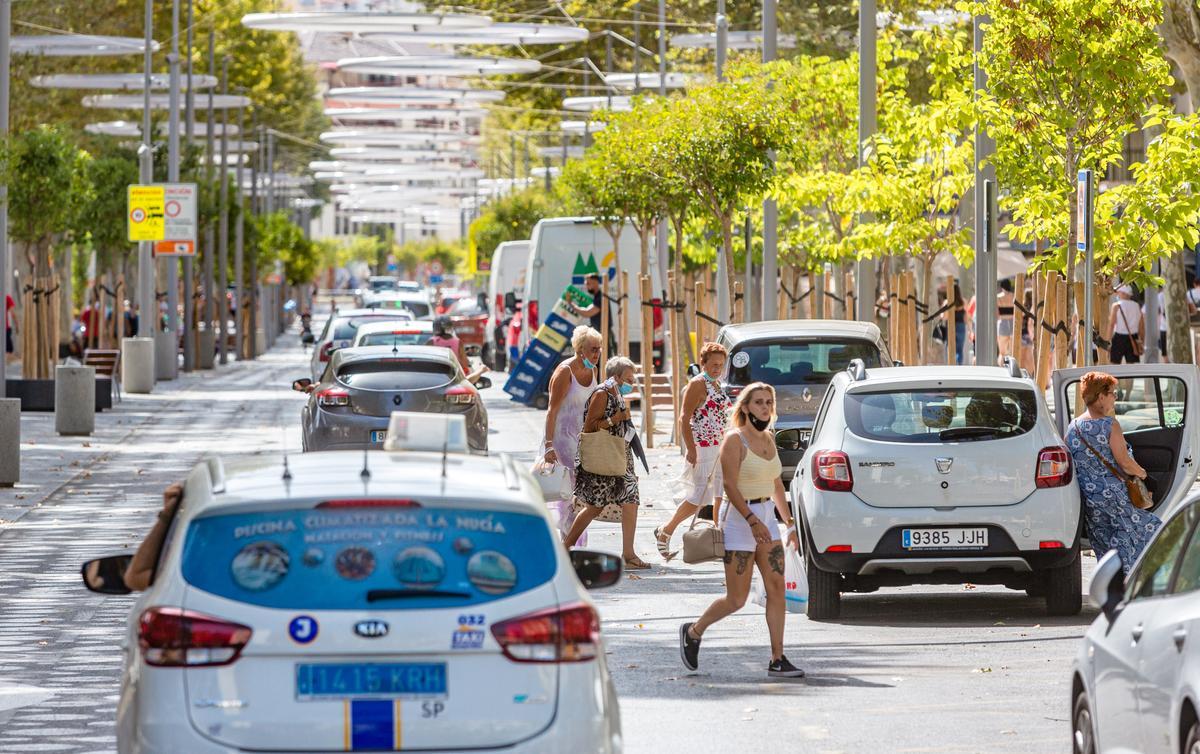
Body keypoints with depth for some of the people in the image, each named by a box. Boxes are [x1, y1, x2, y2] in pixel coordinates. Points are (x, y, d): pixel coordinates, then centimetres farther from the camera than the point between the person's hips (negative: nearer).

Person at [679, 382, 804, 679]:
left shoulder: (768, 438, 11)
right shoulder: (735, 440, -12)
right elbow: (731, 486, -18)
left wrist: (790, 523, 16)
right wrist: (752, 521, -26)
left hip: (766, 518, 7)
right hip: (739, 518, -7)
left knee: (776, 588, -3)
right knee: (736, 599, -3)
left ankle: (777, 660, -2)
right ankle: (693, 632, 21)